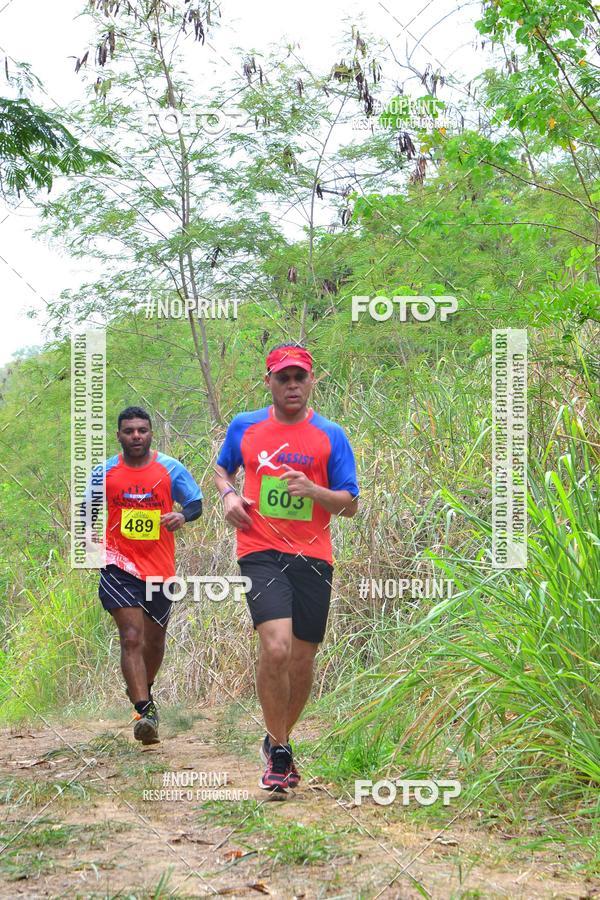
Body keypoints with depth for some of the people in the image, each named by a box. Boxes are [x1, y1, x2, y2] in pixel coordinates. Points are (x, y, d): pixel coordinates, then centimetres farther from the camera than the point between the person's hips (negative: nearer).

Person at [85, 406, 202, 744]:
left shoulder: (171, 469, 1)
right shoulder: (104, 472, 2)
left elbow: (196, 503, 6)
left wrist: (183, 516, -17)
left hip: (160, 567, 2)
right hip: (119, 566, -2)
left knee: (154, 640, 16)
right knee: (132, 637, -16)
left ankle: (143, 692, 44)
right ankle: (145, 711, -21)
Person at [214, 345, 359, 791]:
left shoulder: (331, 436, 4)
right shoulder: (244, 427, 7)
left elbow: (351, 505, 3)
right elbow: (222, 468, 26)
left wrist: (311, 490, -15)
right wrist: (228, 494, 4)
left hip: (313, 557, 2)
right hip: (261, 552, -1)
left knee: (302, 662, 7)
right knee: (276, 648, -22)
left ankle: (278, 741, 32)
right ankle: (279, 749, -4)